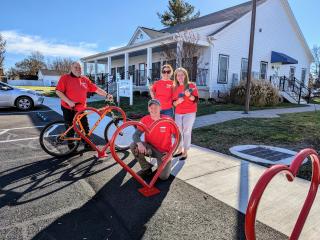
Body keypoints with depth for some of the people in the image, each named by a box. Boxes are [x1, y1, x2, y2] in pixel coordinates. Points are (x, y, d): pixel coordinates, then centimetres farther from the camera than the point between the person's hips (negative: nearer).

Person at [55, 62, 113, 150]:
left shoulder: (85, 79, 6)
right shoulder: (65, 78, -4)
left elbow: (95, 88, 5)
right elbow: (58, 91, -11)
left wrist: (106, 95, -3)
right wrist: (69, 101, -20)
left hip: (81, 109, 3)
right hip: (68, 108, -3)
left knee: (86, 127, 6)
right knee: (70, 128, 6)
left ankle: (87, 144, 19)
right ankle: (71, 146, 21)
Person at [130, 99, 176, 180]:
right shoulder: (145, 120, -9)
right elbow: (136, 135, -13)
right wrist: (139, 143, -37)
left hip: (164, 152, -3)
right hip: (150, 148, 3)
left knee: (163, 176, -19)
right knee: (133, 146, -23)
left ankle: (166, 164, 19)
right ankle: (146, 168, 0)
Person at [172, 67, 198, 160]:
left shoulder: (191, 85, -3)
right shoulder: (175, 88, 9)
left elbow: (196, 100, -7)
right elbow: (173, 103, 8)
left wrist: (189, 95, -25)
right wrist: (177, 101, -14)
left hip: (189, 113, -4)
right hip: (178, 113, 4)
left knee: (187, 132, -5)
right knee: (178, 131, 7)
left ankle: (185, 152, 4)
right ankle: (179, 150, 21)